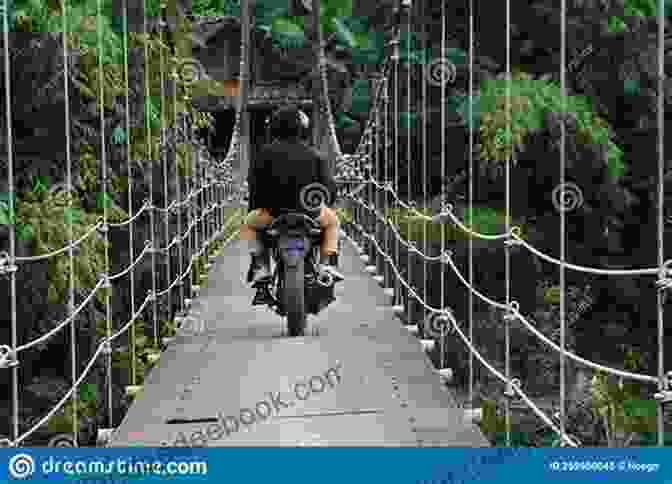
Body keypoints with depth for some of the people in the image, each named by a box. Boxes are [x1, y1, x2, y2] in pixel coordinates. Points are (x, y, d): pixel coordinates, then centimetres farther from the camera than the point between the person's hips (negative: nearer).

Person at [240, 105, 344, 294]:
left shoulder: (265, 153, 9)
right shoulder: (314, 154, 13)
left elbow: (254, 184, 5)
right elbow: (329, 186, 9)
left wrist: (252, 210, 18)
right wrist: (323, 205, 27)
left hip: (274, 211, -1)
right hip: (310, 212, 1)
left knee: (248, 225, 28)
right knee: (331, 221, 33)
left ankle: (260, 266, 8)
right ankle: (328, 263, 14)